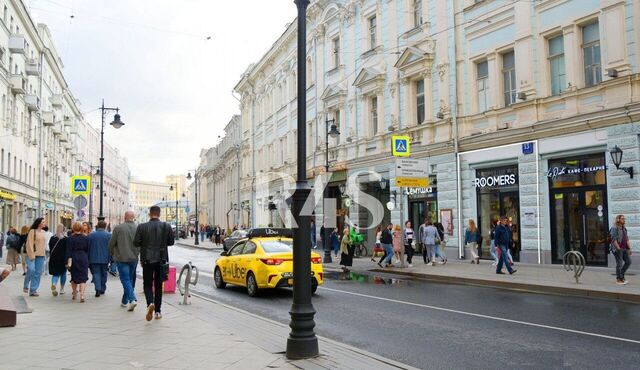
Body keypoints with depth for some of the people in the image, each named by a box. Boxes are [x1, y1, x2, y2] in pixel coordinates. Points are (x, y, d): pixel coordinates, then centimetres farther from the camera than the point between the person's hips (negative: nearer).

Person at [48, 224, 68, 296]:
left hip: (53, 259, 2)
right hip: (63, 259, -2)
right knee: (63, 273, 12)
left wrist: (51, 257, 18)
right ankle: (62, 289, 17)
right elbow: (67, 250, -8)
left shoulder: (52, 238, 1)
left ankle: (53, 284, -20)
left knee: (55, 274, 8)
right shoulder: (65, 239, -9)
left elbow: (50, 249, 8)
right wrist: (66, 260, -1)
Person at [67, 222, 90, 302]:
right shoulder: (86, 238, 2)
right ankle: (82, 295, -15)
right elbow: (88, 250, 6)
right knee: (83, 277, -2)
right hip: (84, 259, 0)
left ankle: (74, 293, 27)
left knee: (74, 277, 15)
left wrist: (69, 261, -8)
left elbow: (69, 251, -7)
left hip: (74, 259, 0)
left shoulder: (70, 238, -3)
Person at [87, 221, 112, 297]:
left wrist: (88, 259, 12)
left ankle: (98, 289, -15)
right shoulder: (108, 235, -5)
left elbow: (87, 247, 5)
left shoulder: (91, 235, 0)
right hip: (105, 258, 0)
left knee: (96, 274, 1)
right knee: (103, 274, 13)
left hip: (94, 258, 0)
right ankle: (102, 289, 19)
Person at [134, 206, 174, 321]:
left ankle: (150, 303, -18)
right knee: (158, 285, 12)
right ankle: (158, 311, 15)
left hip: (147, 259, -1)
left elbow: (136, 243, -6)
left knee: (147, 284, 9)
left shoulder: (142, 227, -8)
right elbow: (171, 242, 3)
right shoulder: (166, 226, -5)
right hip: (161, 259, 2)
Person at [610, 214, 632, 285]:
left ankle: (621, 275, 21)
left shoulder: (624, 228, 15)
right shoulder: (614, 228, -10)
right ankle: (618, 279, 6)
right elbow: (614, 239, -16)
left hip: (624, 248, 8)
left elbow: (627, 239, 17)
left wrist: (629, 248, 10)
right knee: (619, 263, -3)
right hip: (617, 249, -8)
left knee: (628, 261, 7)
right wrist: (618, 248, -19)